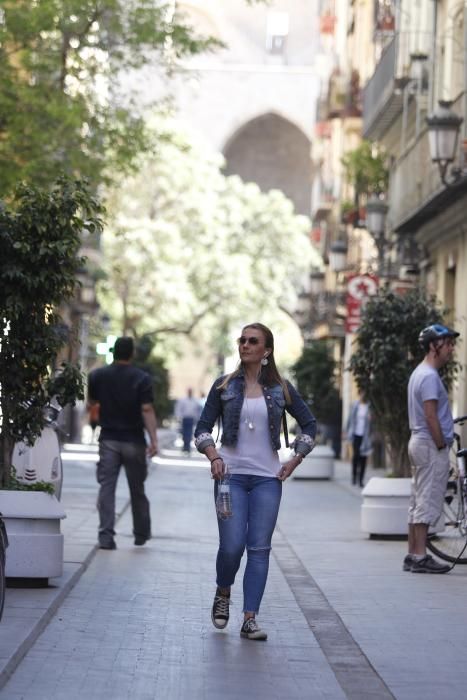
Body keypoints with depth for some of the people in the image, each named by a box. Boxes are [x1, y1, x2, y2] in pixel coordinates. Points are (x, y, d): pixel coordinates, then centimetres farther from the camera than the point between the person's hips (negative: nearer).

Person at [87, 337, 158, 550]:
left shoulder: (97, 376, 1)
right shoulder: (142, 379, -7)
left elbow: (92, 402, 15)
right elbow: (147, 410, -14)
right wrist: (153, 440, -16)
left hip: (108, 439, 1)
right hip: (133, 441, -1)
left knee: (106, 487, -1)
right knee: (137, 489, 12)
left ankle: (106, 534, -11)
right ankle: (141, 534, 23)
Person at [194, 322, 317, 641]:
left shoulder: (281, 388, 6)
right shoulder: (224, 386, 5)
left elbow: (309, 424, 14)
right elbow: (203, 427, 7)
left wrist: (294, 461, 6)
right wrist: (213, 456, -10)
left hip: (267, 478, 1)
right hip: (231, 474, -1)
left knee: (260, 548, -3)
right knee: (232, 545, -10)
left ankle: (250, 619, 0)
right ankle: (223, 594, 20)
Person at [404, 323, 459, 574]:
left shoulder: (420, 373, 17)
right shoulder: (430, 376, -16)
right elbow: (431, 416, -22)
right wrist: (442, 446, -17)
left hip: (419, 441, 11)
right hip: (431, 444, -11)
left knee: (418, 502, 12)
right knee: (428, 502, -8)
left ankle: (413, 555, 15)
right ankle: (420, 556, -8)